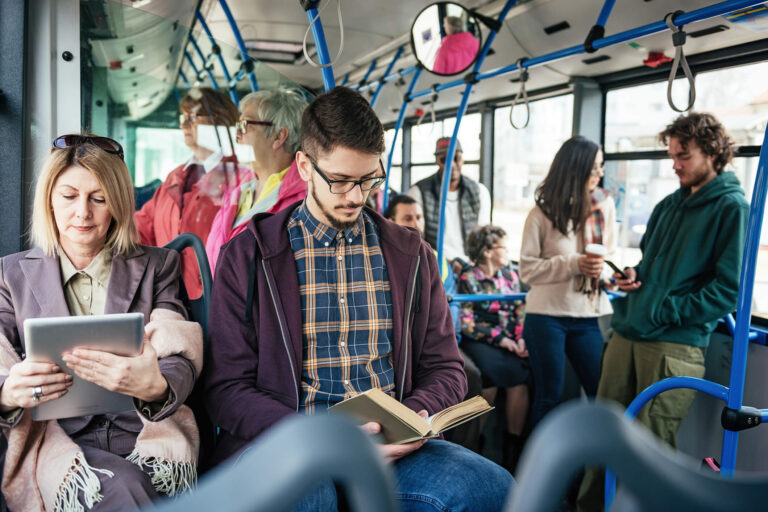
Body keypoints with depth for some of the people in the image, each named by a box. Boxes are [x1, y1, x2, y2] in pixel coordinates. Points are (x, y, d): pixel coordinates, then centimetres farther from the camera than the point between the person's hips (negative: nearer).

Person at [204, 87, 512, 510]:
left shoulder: (412, 256, 12)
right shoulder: (247, 256, 3)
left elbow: (444, 368, 15)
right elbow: (227, 388, -1)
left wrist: (414, 416, -8)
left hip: (391, 445, 4)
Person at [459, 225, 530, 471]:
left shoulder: (510, 275, 17)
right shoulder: (468, 278, 0)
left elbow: (521, 312, 14)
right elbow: (467, 323, -5)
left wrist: (521, 339, -4)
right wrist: (500, 340, -10)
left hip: (510, 341, 4)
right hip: (480, 342, -4)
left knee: (519, 378, -26)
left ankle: (514, 442, -13)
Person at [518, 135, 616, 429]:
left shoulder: (605, 206, 5)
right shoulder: (543, 213, -5)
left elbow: (610, 254, 12)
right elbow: (528, 270, -7)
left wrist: (603, 270, -11)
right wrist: (573, 265, -19)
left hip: (586, 316, 4)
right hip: (547, 315, -3)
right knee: (548, 396, 6)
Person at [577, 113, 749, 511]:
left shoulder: (731, 207, -4)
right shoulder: (669, 205, 17)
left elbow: (729, 287, -10)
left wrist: (669, 312, -15)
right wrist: (634, 277, 5)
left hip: (676, 344, -7)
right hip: (627, 333, 7)